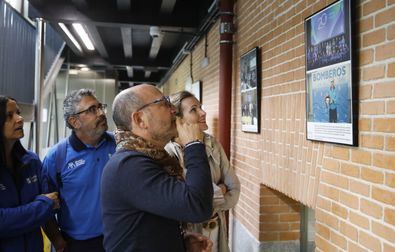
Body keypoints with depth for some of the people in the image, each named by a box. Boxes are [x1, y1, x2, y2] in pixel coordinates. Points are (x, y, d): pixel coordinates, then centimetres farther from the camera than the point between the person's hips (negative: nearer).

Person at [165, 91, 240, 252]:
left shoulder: (213, 144, -3)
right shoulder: (168, 153, -18)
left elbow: (234, 191, -4)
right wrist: (218, 192, -13)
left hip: (217, 231, 5)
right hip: (185, 234, -4)